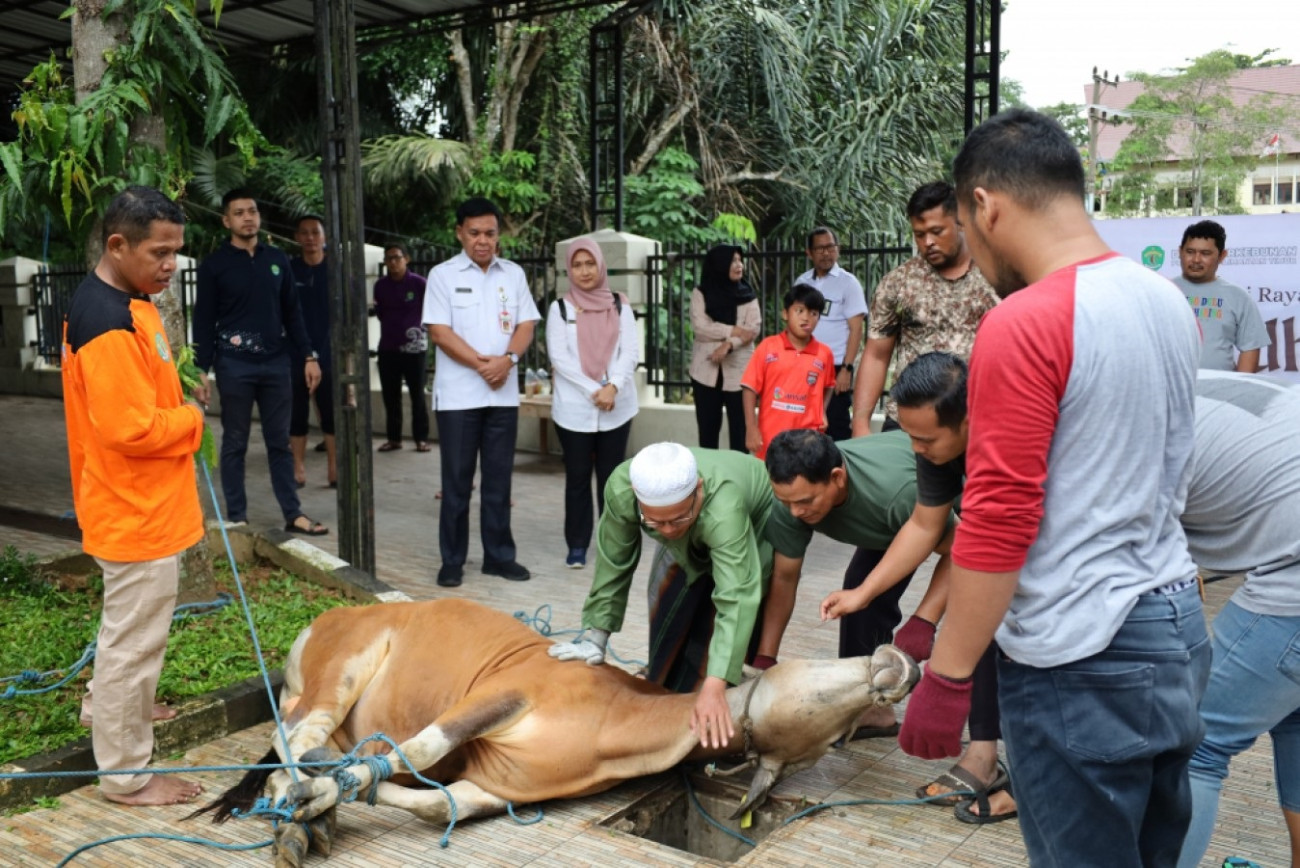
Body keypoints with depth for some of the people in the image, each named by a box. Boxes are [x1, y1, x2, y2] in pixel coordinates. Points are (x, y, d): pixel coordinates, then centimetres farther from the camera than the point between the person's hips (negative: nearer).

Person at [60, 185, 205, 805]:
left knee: (130, 621, 28)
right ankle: (127, 775, 17)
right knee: (135, 635, 2)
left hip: (146, 502, 11)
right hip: (135, 510, -11)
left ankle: (111, 704, 50)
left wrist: (180, 393, 5)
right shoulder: (108, 322, -25)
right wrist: (193, 418, -14)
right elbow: (131, 429, -30)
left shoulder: (125, 301, 8)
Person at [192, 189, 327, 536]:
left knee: (279, 442, 9)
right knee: (235, 444, 5)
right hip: (234, 365, -3)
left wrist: (308, 356, 5)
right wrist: (201, 369, -9)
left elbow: (292, 313, 12)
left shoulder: (277, 260, 9)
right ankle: (236, 518, 13)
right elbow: (203, 321, -2)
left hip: (276, 363, 3)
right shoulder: (214, 265, -1)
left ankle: (294, 515, 13)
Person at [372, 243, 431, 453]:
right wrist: (371, 309, -6)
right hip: (387, 347, 4)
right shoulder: (380, 285, 5)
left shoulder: (419, 283, -6)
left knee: (417, 393, 3)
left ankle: (421, 438, 9)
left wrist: (419, 329, -12)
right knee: (390, 395, 8)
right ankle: (394, 438, 18)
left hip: (415, 347, -4)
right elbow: (380, 313, 13)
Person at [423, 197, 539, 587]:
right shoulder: (443, 275, 0)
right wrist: (480, 363, -15)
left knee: (499, 478, 8)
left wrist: (508, 359, -12)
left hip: (504, 393, 3)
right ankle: (452, 560, 10)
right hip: (458, 394, -3)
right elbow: (439, 332, -7)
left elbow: (526, 324, 6)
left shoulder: (513, 274, 10)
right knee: (457, 480, 2)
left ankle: (499, 555, 17)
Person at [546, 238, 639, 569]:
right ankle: (577, 545, 12)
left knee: (611, 476, 7)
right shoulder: (560, 308, 2)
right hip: (574, 408, -1)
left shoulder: (619, 306, 7)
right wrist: (593, 390, -14)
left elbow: (629, 353, 0)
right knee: (577, 477, 5)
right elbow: (559, 358, -6)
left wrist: (613, 387, -16)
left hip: (617, 407, 1)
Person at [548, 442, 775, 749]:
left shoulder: (724, 509, -48)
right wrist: (595, 636, -19)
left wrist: (714, 688, -59)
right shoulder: (621, 489, -35)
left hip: (756, 529, -4)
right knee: (667, 622, 4)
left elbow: (736, 599, -53)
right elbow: (612, 565, -22)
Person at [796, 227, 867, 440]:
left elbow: (856, 329, -6)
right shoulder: (802, 282, 9)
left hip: (835, 367, -4)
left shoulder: (848, 282, -2)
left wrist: (846, 369, -13)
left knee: (836, 428, 0)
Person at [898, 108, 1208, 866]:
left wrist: (946, 677, -13)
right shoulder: (1170, 301, 7)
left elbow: (998, 519, -21)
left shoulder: (1024, 325, -18)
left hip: (1081, 659, -8)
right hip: (1180, 624, 8)